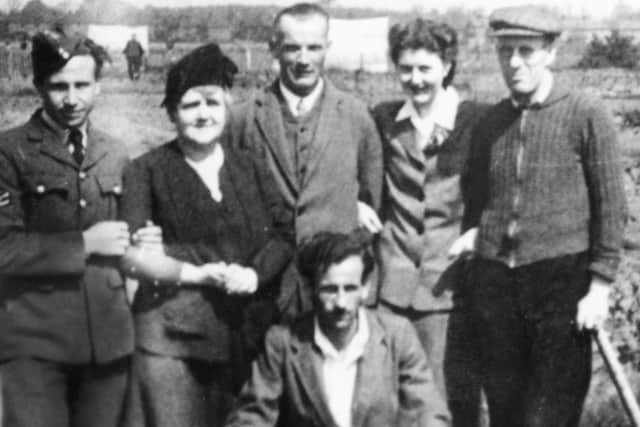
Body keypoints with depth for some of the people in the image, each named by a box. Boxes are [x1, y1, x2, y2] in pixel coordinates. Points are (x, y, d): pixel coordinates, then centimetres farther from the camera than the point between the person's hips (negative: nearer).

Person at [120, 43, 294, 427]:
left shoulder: (250, 166, 11)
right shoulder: (147, 171, 1)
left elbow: (282, 236, 6)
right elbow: (132, 256, -6)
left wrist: (255, 273, -12)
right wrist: (196, 273, -15)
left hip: (246, 332, 3)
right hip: (172, 334, -3)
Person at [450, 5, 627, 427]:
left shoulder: (587, 115, -3)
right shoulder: (490, 122, 11)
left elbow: (611, 206, -4)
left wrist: (600, 285, -8)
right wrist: (473, 232, 2)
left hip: (562, 279, -4)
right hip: (494, 280, 5)